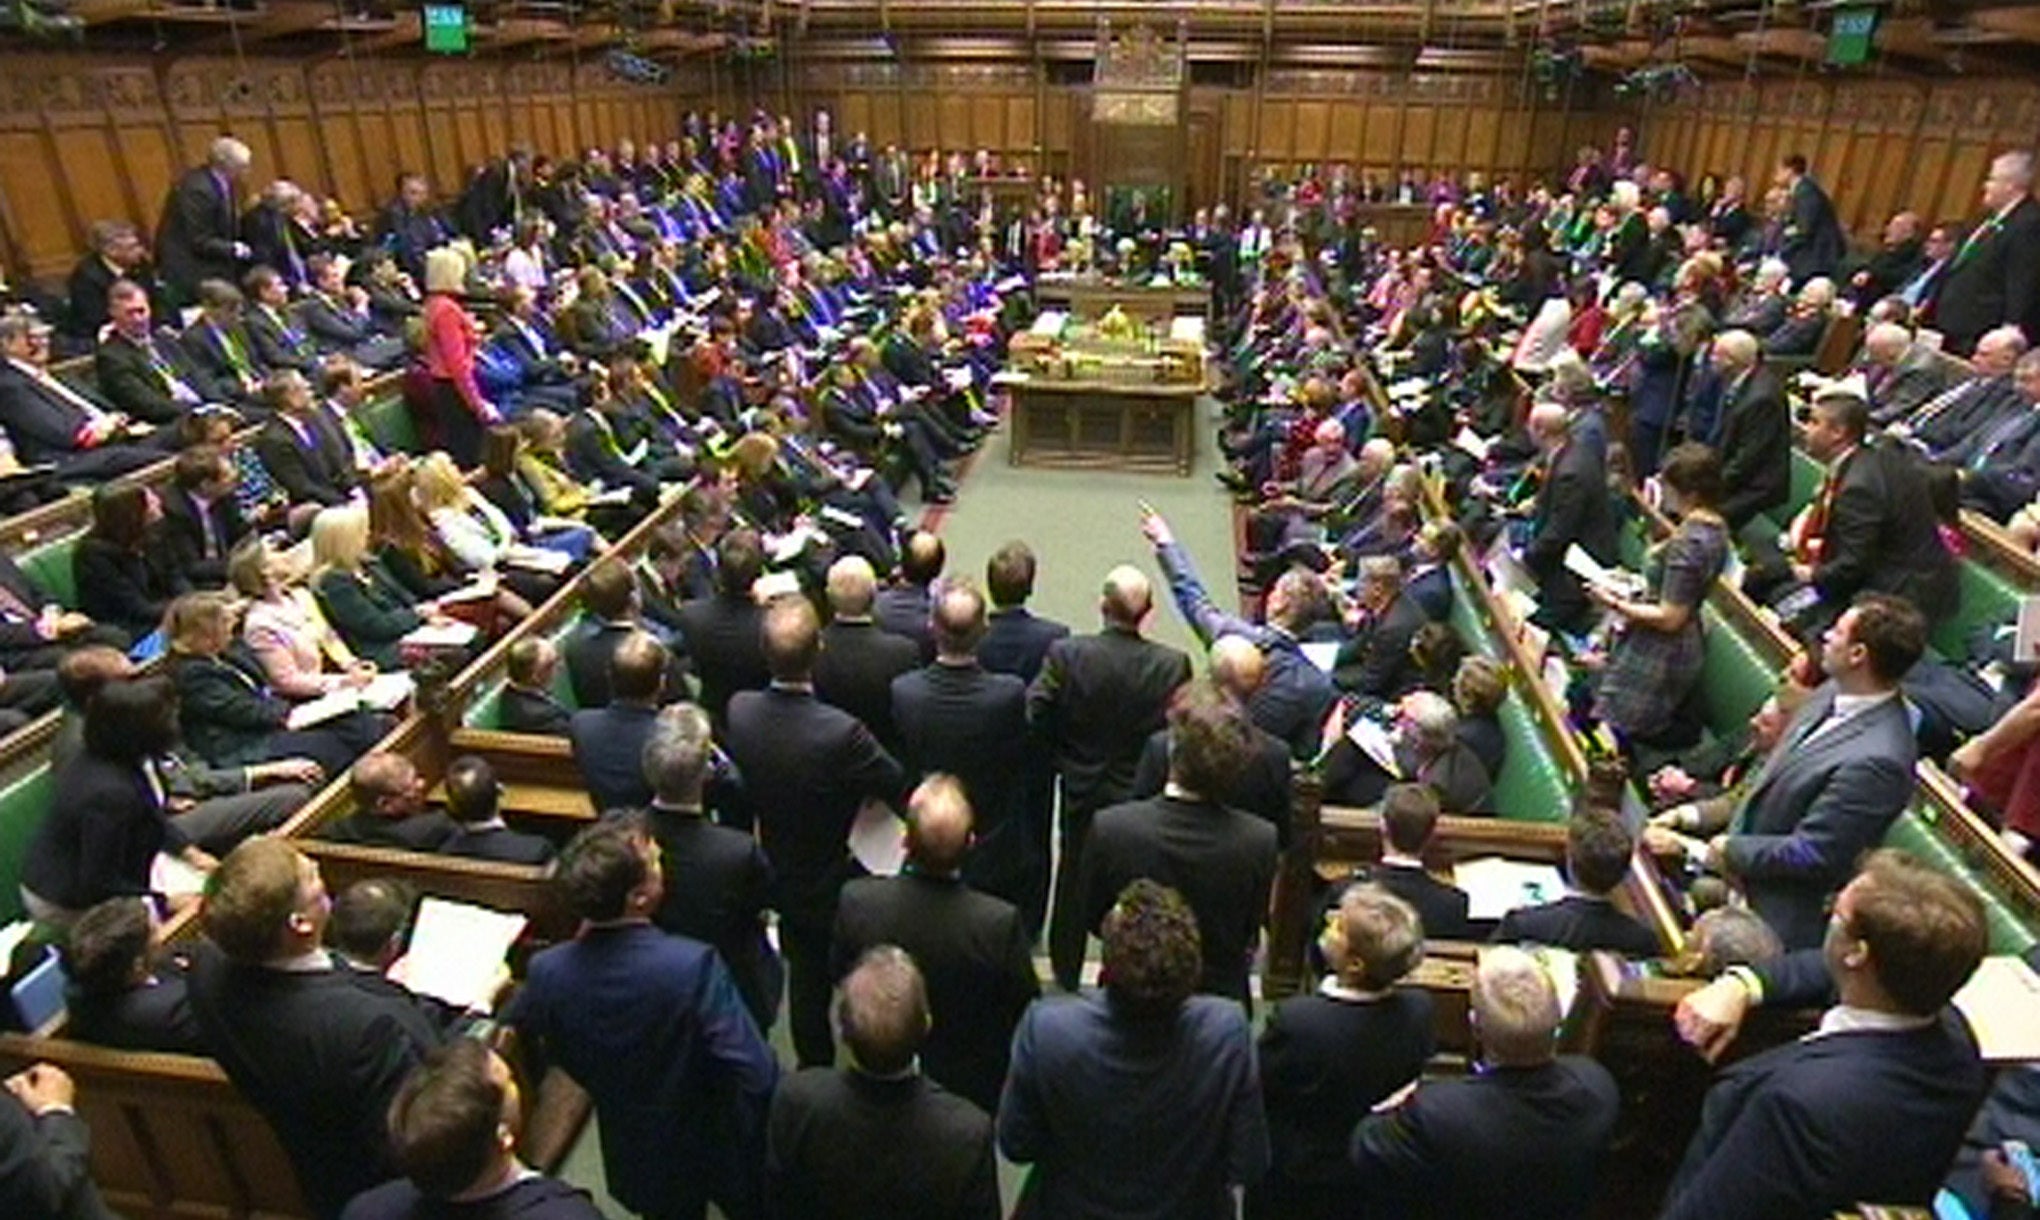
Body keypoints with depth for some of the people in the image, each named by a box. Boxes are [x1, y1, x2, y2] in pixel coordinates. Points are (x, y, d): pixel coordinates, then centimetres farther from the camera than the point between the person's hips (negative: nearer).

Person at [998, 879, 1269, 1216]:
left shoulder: (1046, 1027, -31)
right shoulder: (1228, 1029, -30)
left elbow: (1015, 1146, -15)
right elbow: (1249, 1166, -18)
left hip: (1071, 1207, 0)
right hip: (1188, 1208, 1)